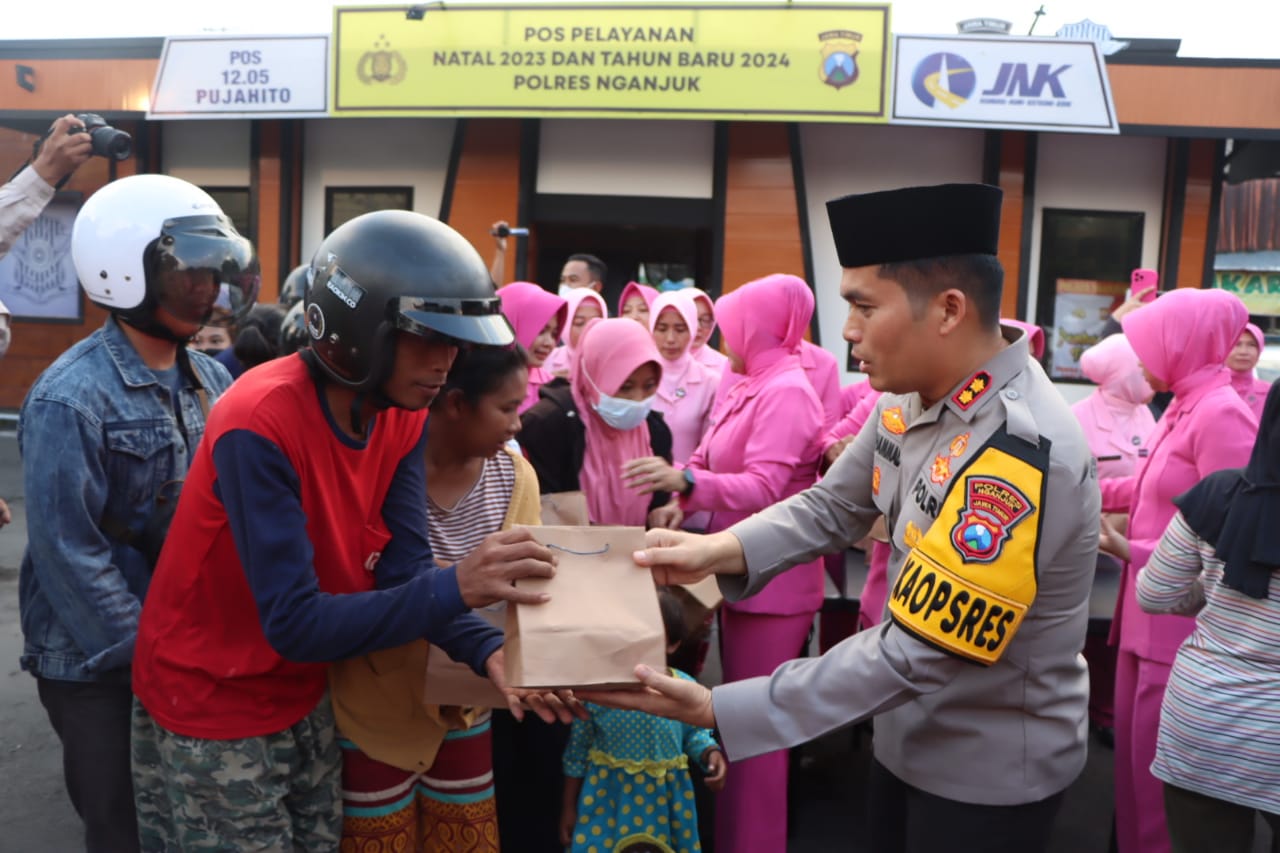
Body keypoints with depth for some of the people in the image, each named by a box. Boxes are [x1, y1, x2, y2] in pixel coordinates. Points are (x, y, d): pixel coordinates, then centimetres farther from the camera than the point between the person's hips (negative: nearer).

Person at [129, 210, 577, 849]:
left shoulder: (404, 414, -7)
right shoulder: (260, 425, -30)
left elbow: (403, 568, -12)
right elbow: (293, 623, -32)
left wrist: (488, 650, -28)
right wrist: (455, 588, -42)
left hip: (305, 702, 7)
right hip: (212, 714, -6)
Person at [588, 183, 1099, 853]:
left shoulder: (1020, 453, -32)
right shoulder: (911, 397, -8)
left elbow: (911, 654, -31)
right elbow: (830, 508, 3)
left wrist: (715, 709, -29)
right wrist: (715, 550, -14)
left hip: (990, 771, -6)